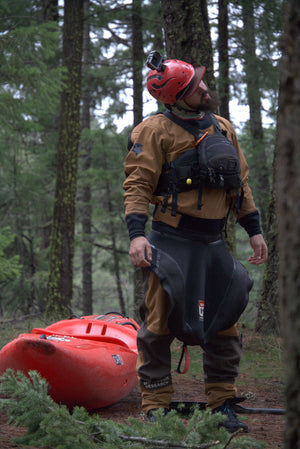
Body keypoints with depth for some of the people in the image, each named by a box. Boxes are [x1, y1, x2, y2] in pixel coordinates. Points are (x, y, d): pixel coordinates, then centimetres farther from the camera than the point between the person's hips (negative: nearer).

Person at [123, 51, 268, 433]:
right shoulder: (155, 130, -4)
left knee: (223, 325, 5)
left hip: (212, 242, 5)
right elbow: (137, 184, -8)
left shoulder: (223, 128, 14)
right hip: (170, 241, -5)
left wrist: (254, 230, 16)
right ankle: (156, 408, 3)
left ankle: (222, 405, 15)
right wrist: (136, 232, -20)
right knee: (159, 324, -5)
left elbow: (240, 182, 20)